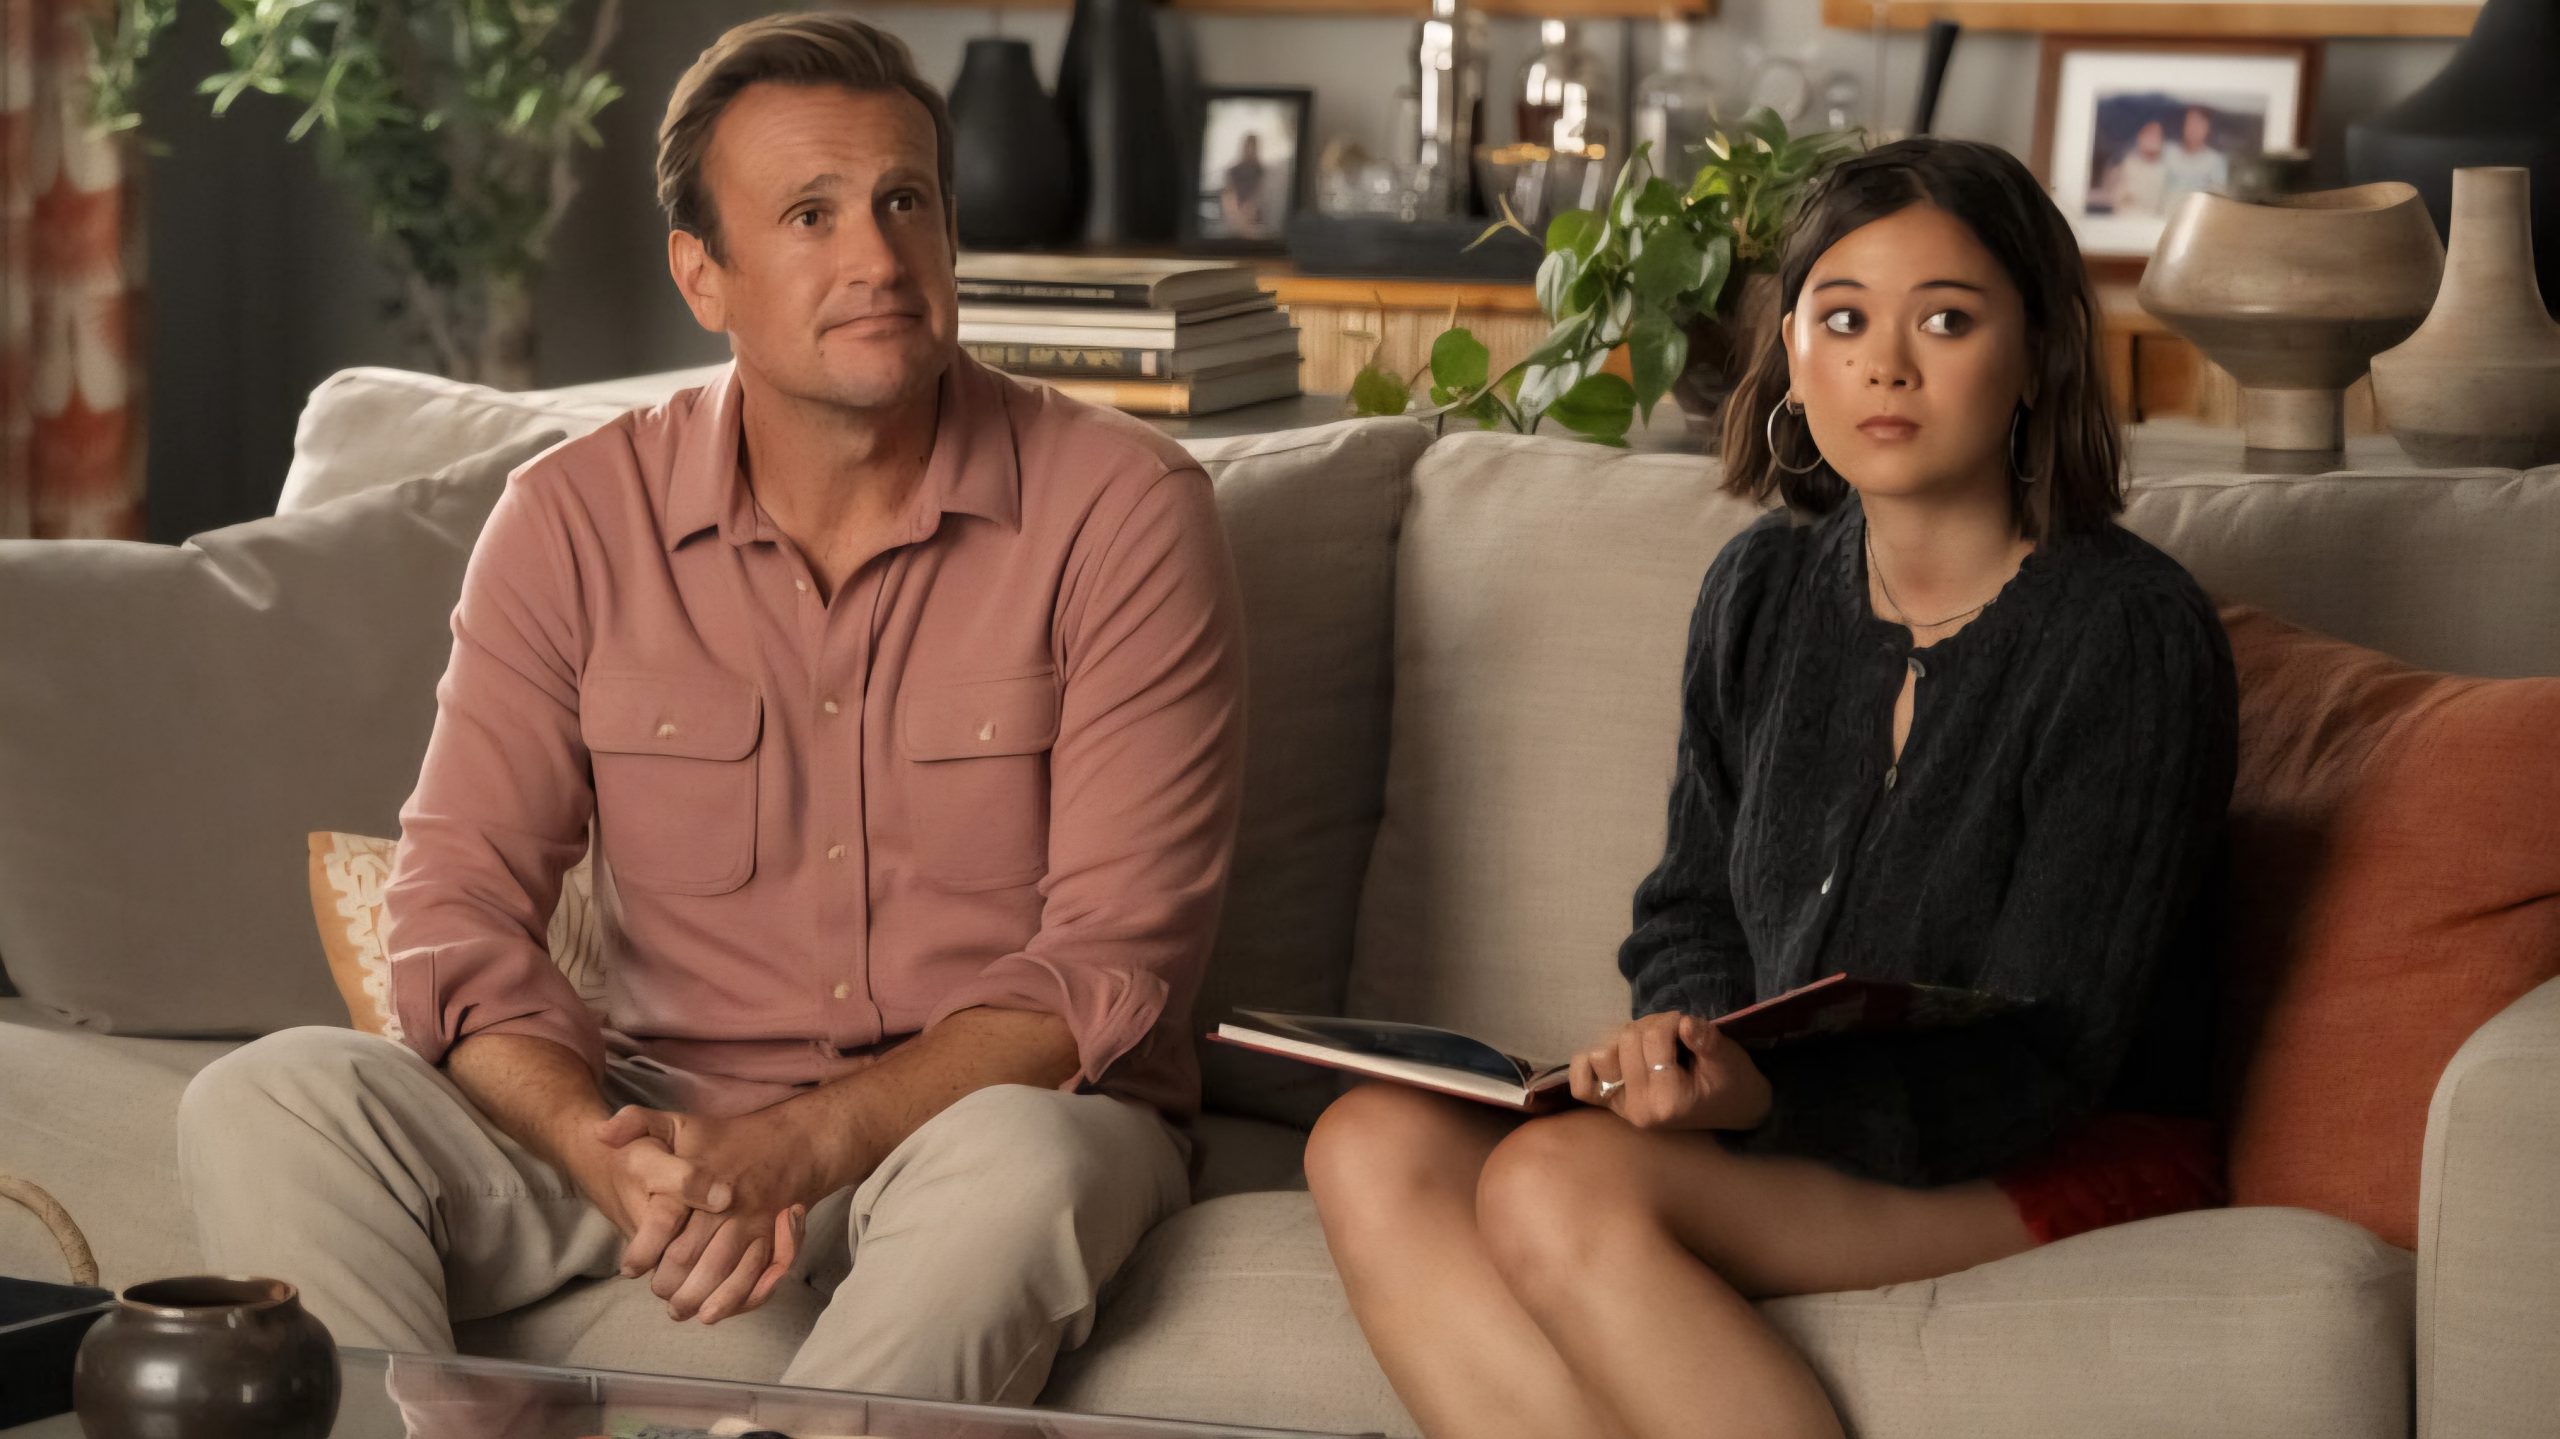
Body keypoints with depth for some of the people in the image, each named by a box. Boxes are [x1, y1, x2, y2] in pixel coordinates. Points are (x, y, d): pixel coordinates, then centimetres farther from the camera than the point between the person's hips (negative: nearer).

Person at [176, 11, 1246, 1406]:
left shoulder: (1119, 509, -8)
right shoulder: (574, 521, 0)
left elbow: (1112, 959, -13)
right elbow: (457, 906, -5)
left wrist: (800, 1148, -26)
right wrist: (608, 1156, -26)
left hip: (1002, 1103, -2)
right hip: (664, 1104, 3)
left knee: (1013, 1166, -39)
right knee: (266, 1106, -21)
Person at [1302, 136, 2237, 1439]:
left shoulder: (2130, 633, -12)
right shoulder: (1765, 589, 10)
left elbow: (2041, 1059, -16)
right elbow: (1692, 914, 18)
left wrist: (1765, 1093, -32)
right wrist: (1685, 1040, -8)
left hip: (2066, 1166, -7)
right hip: (1786, 1116, 7)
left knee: (1561, 1182, -31)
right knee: (1373, 1149, -19)